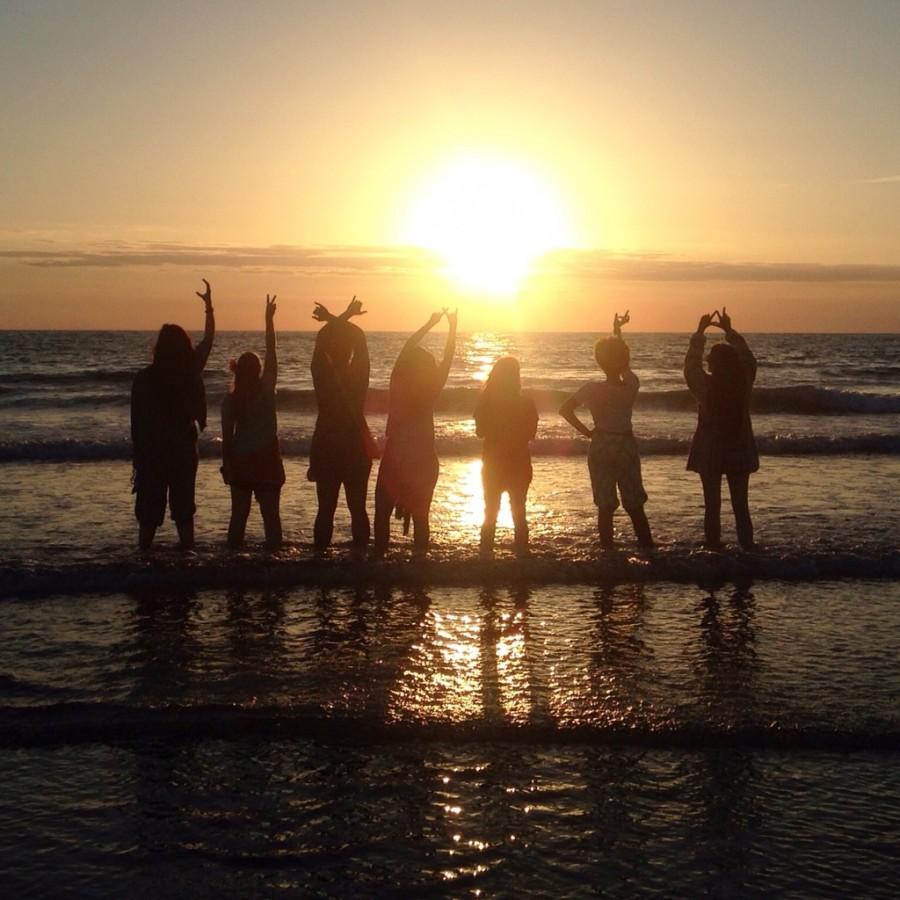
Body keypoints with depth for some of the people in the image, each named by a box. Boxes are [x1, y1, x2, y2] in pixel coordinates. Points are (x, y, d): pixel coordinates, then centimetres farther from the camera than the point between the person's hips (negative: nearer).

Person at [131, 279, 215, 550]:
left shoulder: (144, 378, -12)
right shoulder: (191, 372, -7)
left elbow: (136, 419, -6)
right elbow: (208, 339, 6)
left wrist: (136, 453, 5)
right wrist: (209, 306, 15)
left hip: (151, 450, -2)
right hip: (184, 449, 2)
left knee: (149, 510, 5)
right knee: (183, 507, 10)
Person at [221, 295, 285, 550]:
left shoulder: (231, 399, -4)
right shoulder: (267, 390, -9)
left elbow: (227, 435, -2)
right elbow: (272, 354, -5)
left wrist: (225, 463, 7)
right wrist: (269, 320, -2)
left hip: (239, 461, 2)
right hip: (267, 459, -2)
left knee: (239, 513, 9)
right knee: (270, 512, 2)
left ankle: (234, 550, 9)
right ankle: (273, 549, -2)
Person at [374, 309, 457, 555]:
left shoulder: (398, 384, -9)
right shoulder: (431, 391, -8)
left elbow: (408, 347, -1)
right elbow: (447, 359, 0)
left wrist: (430, 324, 5)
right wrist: (453, 327, 5)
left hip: (395, 460, -1)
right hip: (424, 463, 2)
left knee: (383, 512, 7)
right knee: (420, 515, 10)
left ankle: (379, 555, 1)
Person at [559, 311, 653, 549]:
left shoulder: (592, 389, -12)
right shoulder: (631, 386, -7)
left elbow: (565, 410, -14)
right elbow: (624, 365, 11)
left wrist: (586, 431, -5)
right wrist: (618, 331, 22)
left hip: (600, 446, -1)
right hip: (627, 445, 1)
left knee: (605, 507, 3)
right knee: (635, 506, 9)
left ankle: (608, 551, 3)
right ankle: (648, 548, 9)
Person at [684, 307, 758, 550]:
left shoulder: (704, 386, -14)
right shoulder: (744, 384, -9)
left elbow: (691, 365, 3)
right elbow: (747, 359, 9)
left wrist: (700, 332, 10)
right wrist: (729, 331, 16)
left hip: (710, 453, -2)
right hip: (740, 452, 2)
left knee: (712, 507, 4)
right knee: (741, 507, 8)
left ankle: (714, 552, 5)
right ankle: (748, 551, 8)